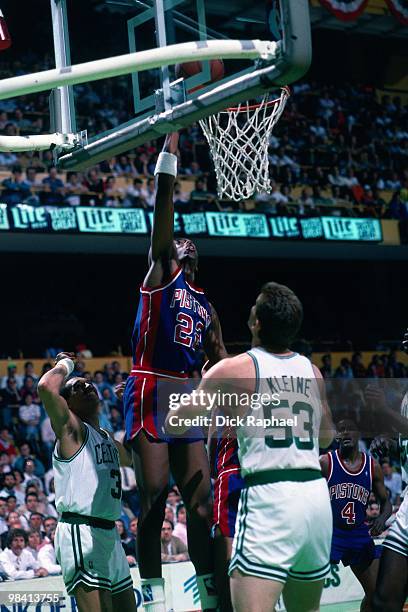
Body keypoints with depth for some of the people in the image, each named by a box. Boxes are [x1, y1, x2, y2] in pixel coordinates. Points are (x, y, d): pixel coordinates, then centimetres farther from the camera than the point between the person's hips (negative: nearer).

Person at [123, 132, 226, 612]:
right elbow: (163, 197, -3)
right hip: (149, 392, -6)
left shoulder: (204, 306, 22)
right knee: (154, 496, -8)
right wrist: (171, 139, -7)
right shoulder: (160, 272, 5)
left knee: (200, 495, 3)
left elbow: (222, 365, 22)